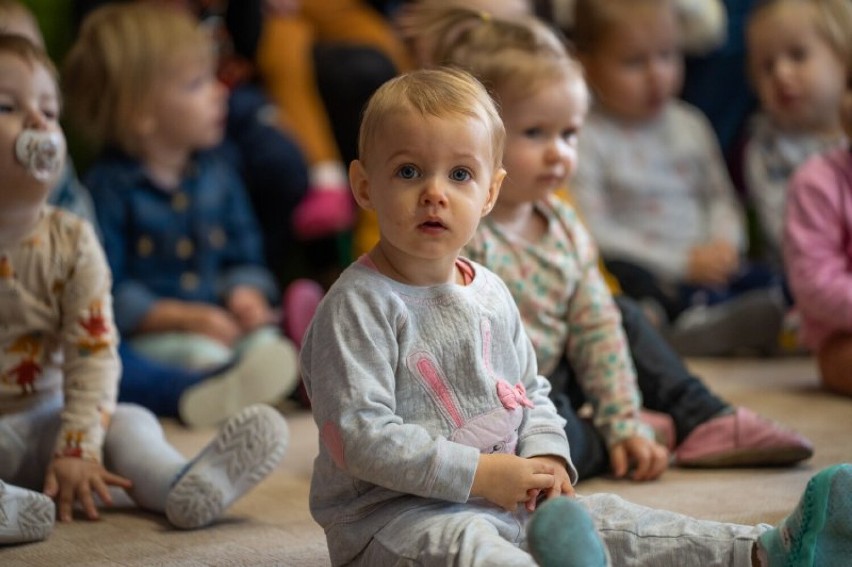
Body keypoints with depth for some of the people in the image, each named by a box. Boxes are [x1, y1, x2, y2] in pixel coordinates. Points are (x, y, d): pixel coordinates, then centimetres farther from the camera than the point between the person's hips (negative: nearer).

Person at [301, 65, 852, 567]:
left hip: (507, 504, 8)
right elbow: (360, 437, -21)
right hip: (393, 517, -8)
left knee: (607, 520, -1)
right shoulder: (359, 306, -14)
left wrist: (544, 456, -1)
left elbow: (532, 392, 21)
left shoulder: (491, 292, 11)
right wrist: (480, 474, -22)